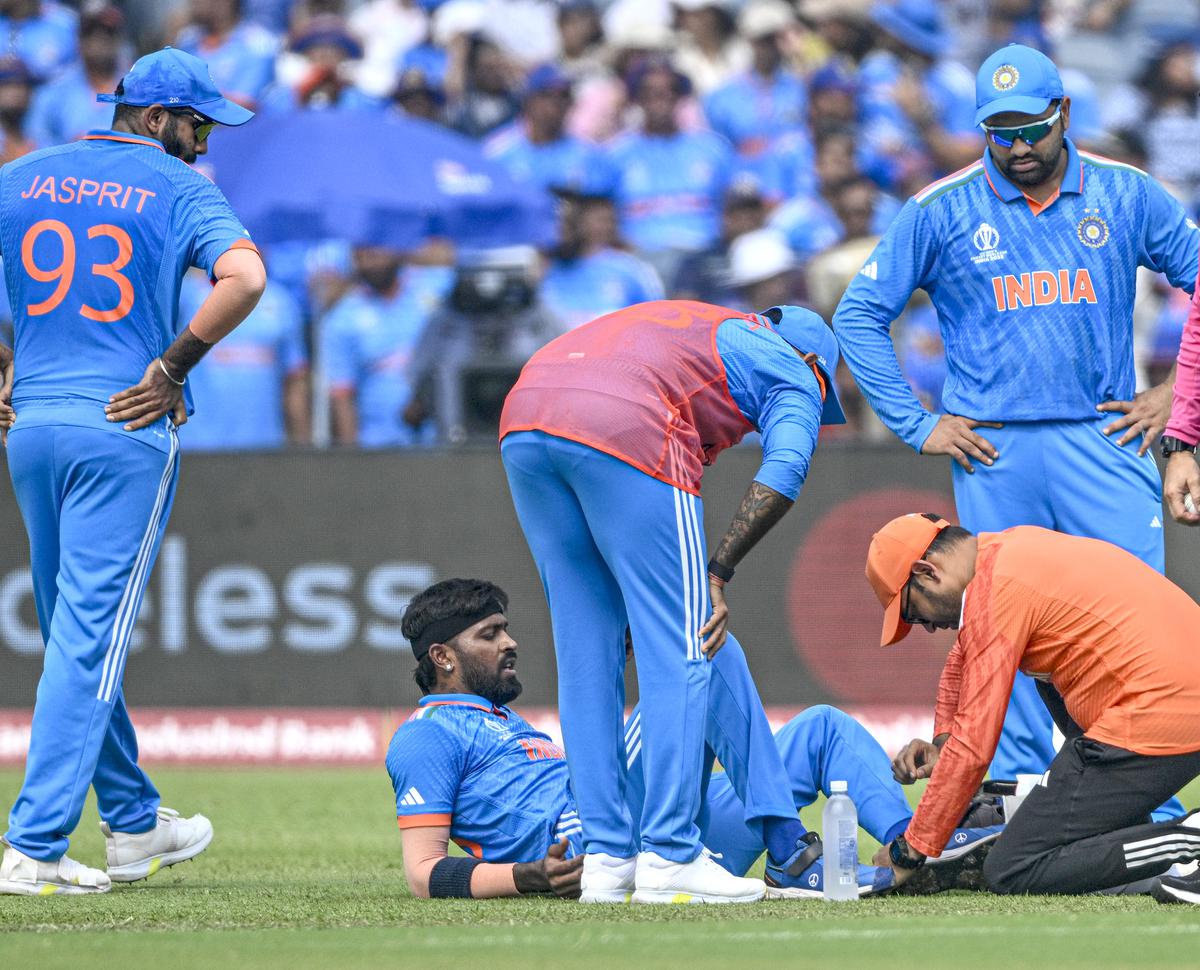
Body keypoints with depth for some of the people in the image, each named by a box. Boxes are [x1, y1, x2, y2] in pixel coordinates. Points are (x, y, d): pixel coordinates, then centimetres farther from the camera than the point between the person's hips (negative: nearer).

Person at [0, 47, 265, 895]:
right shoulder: (179, 190, -3)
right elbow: (244, 277, -20)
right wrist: (174, 366, -10)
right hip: (127, 427, -5)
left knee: (75, 633, 17)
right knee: (90, 636, -5)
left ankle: (134, 826, 28)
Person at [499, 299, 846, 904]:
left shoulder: (701, 328, 40)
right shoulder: (795, 374, 21)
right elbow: (784, 470, 0)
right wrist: (718, 575, 1)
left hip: (521, 420, 7)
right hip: (624, 429, -7)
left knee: (586, 652, 14)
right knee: (682, 654, 0)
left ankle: (605, 855, 12)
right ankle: (669, 857, -5)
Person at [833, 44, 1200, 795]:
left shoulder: (1127, 196, 5)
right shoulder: (940, 212, 3)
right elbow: (860, 315, 7)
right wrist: (917, 425, 2)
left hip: (1105, 443, 0)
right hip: (993, 454, 0)